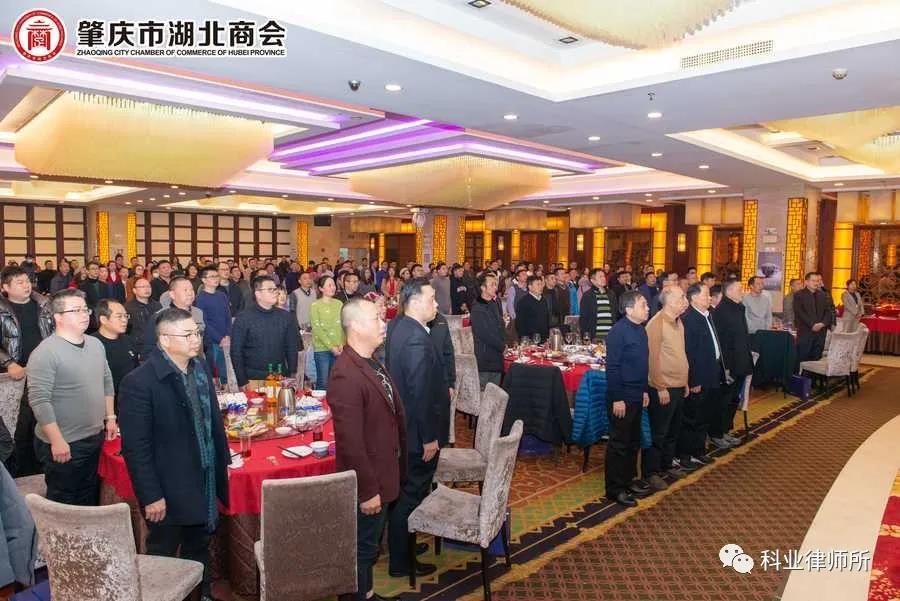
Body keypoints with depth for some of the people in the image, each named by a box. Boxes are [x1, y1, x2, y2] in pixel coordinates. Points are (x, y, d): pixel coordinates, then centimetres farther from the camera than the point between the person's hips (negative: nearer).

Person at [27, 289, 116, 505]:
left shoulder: (96, 344, 6)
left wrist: (110, 418, 13)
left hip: (96, 438, 7)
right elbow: (39, 400, -20)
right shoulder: (45, 353, -17)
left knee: (90, 499, 19)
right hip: (64, 445, -6)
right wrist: (57, 441, -21)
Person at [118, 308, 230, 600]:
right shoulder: (140, 382, -20)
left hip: (206, 485, 6)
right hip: (169, 492, -6)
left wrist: (223, 463, 10)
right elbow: (135, 447, -18)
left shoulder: (201, 368, 1)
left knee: (199, 551, 23)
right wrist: (151, 496, -16)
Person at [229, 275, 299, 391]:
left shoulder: (286, 317, 6)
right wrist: (243, 382, -7)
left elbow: (292, 348, 11)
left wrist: (292, 376, 5)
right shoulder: (243, 318, -3)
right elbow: (236, 353, -3)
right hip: (253, 380, -2)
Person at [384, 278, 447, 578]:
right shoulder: (417, 339, -27)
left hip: (403, 426, 10)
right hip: (418, 432, -10)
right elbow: (421, 392, -26)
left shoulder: (398, 326, 3)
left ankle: (400, 544, 41)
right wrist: (429, 438, -19)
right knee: (412, 495, 6)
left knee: (403, 492, 23)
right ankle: (401, 562, 22)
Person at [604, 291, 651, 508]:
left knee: (633, 441, 18)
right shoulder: (618, 331, -18)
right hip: (622, 398, -8)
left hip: (637, 396, 9)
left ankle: (627, 480, 32)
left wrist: (644, 390, 16)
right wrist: (617, 398, -20)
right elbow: (612, 366, -19)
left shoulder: (640, 330, 8)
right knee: (619, 443, 2)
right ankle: (614, 489, 13)